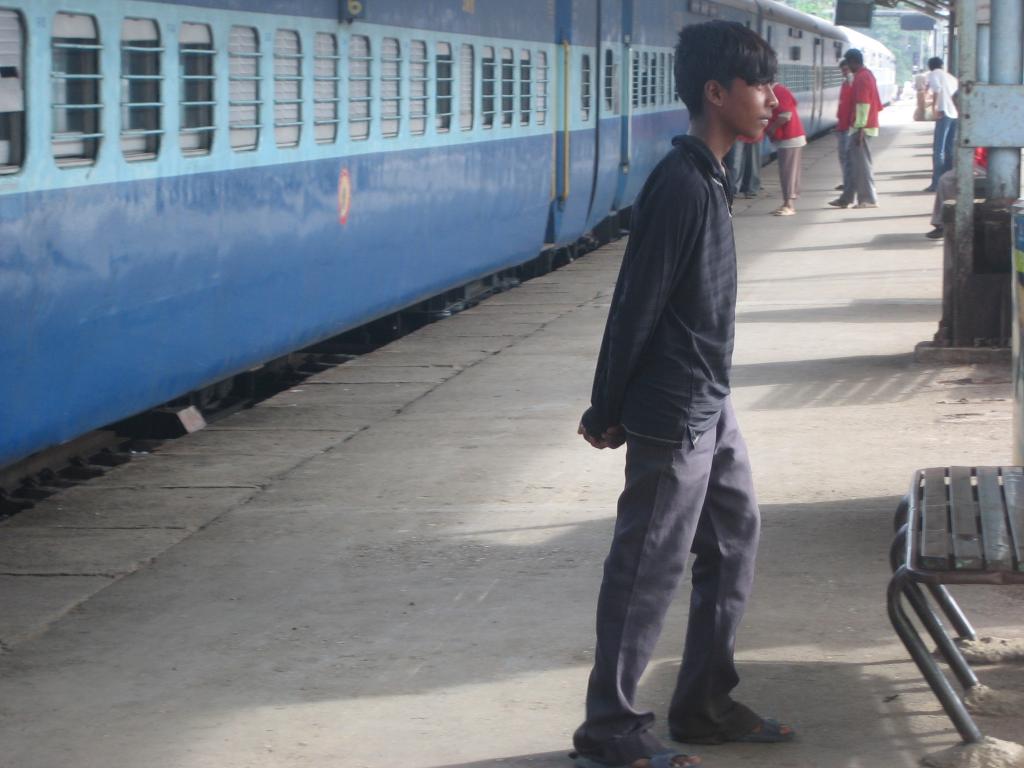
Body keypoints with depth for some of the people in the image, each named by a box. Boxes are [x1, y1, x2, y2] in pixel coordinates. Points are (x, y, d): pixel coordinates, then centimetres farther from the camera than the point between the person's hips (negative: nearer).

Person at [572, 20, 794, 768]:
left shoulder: (709, 177, 10)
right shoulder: (680, 185, -21)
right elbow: (637, 304, -18)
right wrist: (607, 411, -13)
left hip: (709, 404, 10)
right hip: (673, 413, -10)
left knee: (735, 539, 16)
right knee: (649, 567, -2)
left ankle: (705, 703, 26)